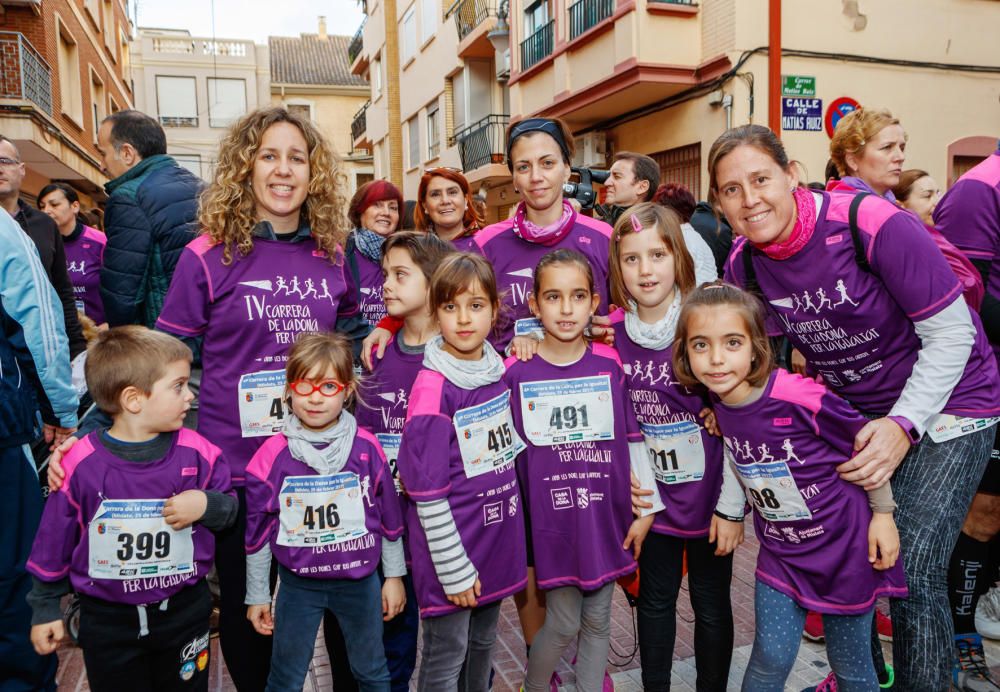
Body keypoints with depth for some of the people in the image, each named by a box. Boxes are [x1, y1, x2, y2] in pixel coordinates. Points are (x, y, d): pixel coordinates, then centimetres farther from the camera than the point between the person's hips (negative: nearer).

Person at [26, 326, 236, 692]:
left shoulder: (197, 453, -13)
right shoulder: (81, 463, -15)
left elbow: (230, 508, 1)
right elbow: (55, 539, -1)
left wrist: (207, 505, -21)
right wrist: (46, 607, 7)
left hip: (185, 611, 1)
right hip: (108, 620, -1)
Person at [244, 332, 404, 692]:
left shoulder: (367, 447, -11)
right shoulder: (273, 455, -12)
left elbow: (389, 516, 0)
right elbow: (257, 530, -2)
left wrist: (394, 575, 6)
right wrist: (257, 595, 4)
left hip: (360, 581, 1)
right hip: (298, 584, 0)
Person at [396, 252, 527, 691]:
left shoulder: (497, 369, 2)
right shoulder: (433, 386, -19)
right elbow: (428, 492, -18)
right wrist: (454, 568, -15)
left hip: (496, 536, 6)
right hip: (451, 544, -6)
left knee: (483, 643, 22)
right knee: (446, 656, 10)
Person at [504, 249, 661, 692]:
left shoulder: (611, 365, -2)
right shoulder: (516, 372, -7)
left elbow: (633, 440, 4)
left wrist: (647, 508, 4)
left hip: (606, 517, 2)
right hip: (551, 521, -2)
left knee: (598, 621, 14)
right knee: (563, 623, 6)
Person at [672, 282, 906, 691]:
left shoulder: (801, 398, -29)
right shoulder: (718, 404, -11)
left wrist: (883, 513, -7)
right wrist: (730, 509, 7)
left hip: (843, 545, -4)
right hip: (780, 550, 4)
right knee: (771, 658, 7)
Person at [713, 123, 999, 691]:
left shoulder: (873, 224, -25)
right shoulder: (744, 263, -9)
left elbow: (952, 333, -18)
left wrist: (903, 425, -26)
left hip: (944, 403, -5)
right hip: (854, 411, 5)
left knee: (912, 575, -10)